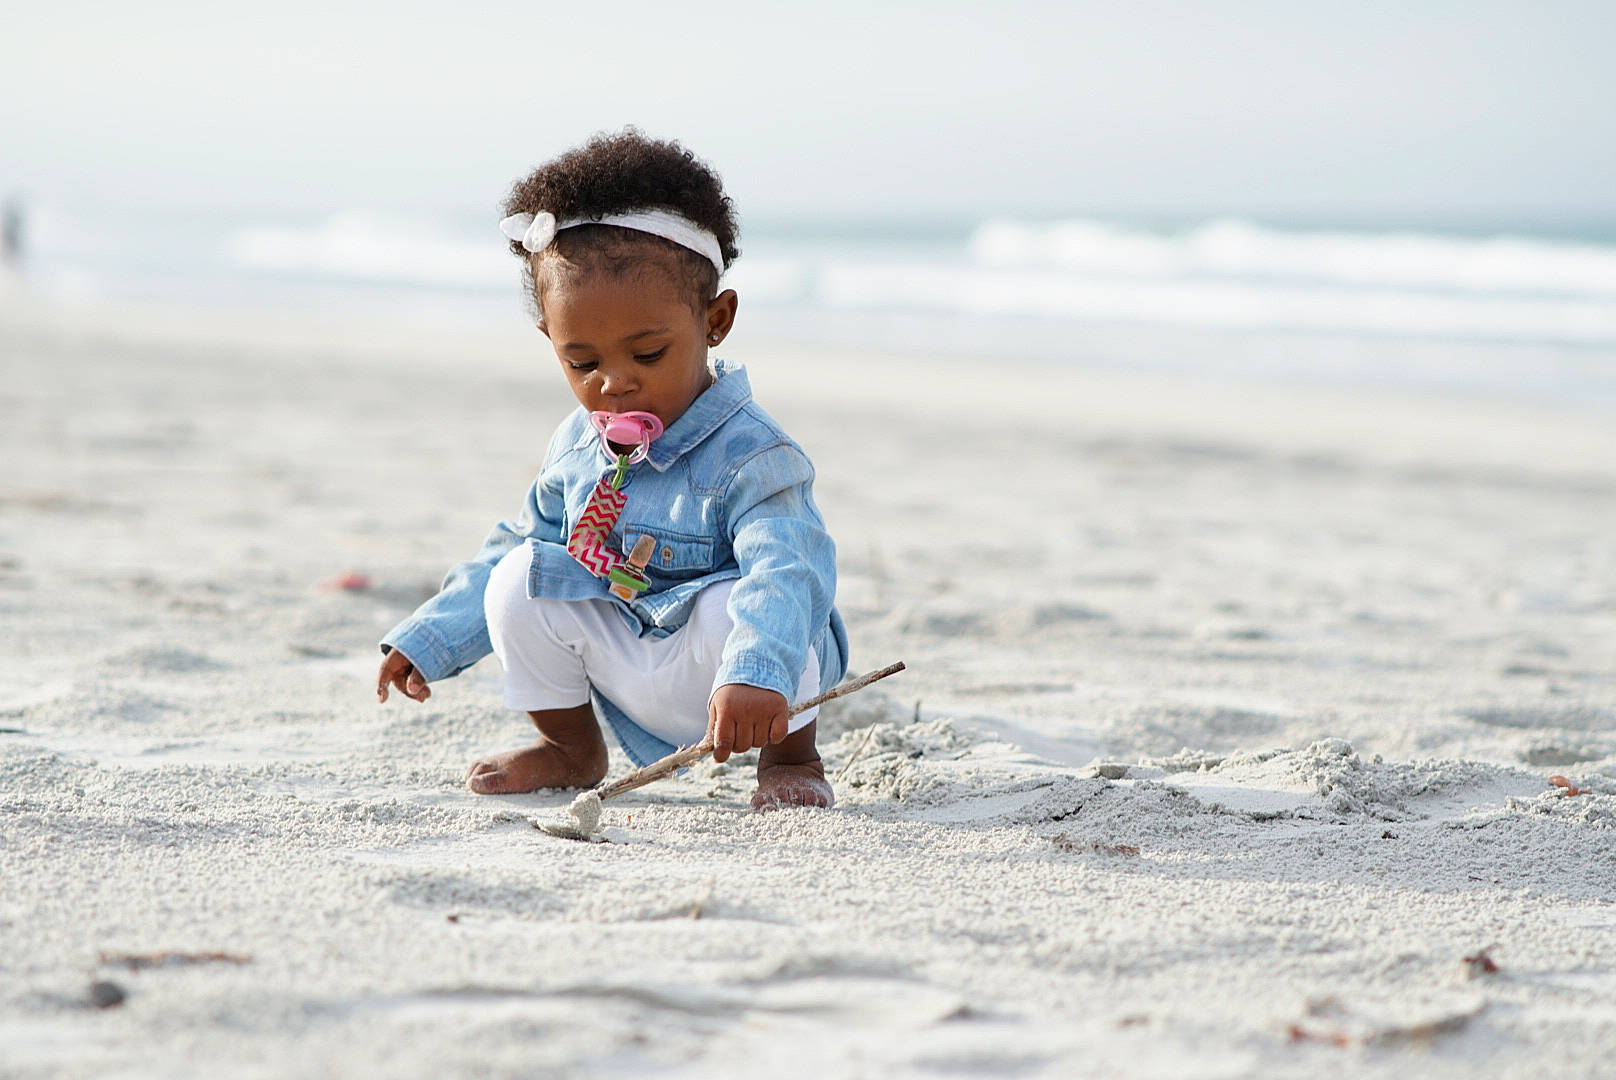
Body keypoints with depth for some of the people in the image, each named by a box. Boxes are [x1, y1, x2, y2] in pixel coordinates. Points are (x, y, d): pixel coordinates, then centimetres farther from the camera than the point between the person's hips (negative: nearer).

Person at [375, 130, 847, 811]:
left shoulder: (748, 457, -24)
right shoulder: (576, 449, 0)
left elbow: (787, 570, -40)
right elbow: (516, 543, 16)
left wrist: (755, 677, -59)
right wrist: (428, 640, 12)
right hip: (634, 689, 6)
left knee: (735, 602, -36)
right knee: (519, 577, -9)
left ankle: (789, 758, -8)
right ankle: (572, 749, 10)